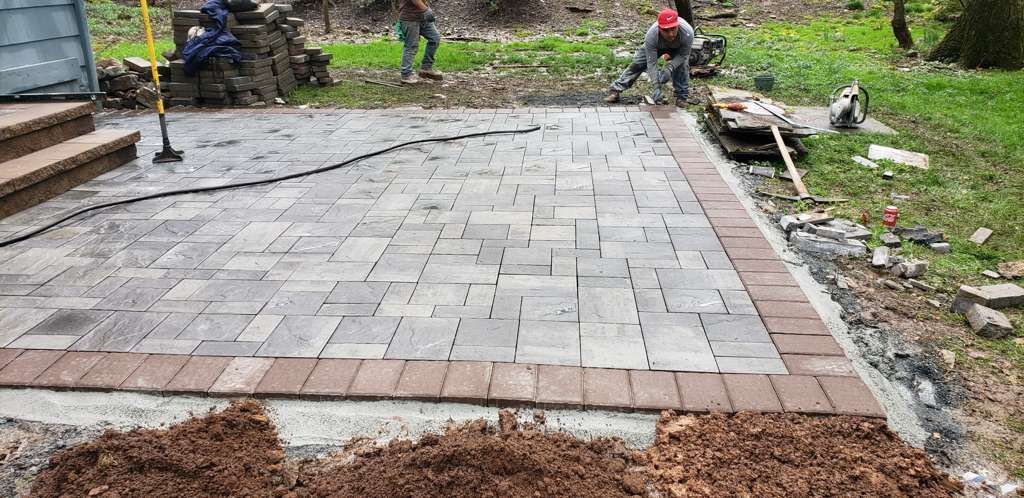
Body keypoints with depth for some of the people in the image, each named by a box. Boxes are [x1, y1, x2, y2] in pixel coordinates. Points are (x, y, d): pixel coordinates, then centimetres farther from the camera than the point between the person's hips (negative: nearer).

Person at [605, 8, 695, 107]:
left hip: (678, 48, 0)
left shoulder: (687, 33, -41)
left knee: (682, 65, -22)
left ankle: (682, 97, -5)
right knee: (637, 64, -5)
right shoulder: (651, 36, -41)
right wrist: (657, 87, -44)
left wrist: (669, 68, -41)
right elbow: (651, 63, -37)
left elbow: (683, 55, -25)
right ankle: (616, 90, 3)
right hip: (656, 46, 0)